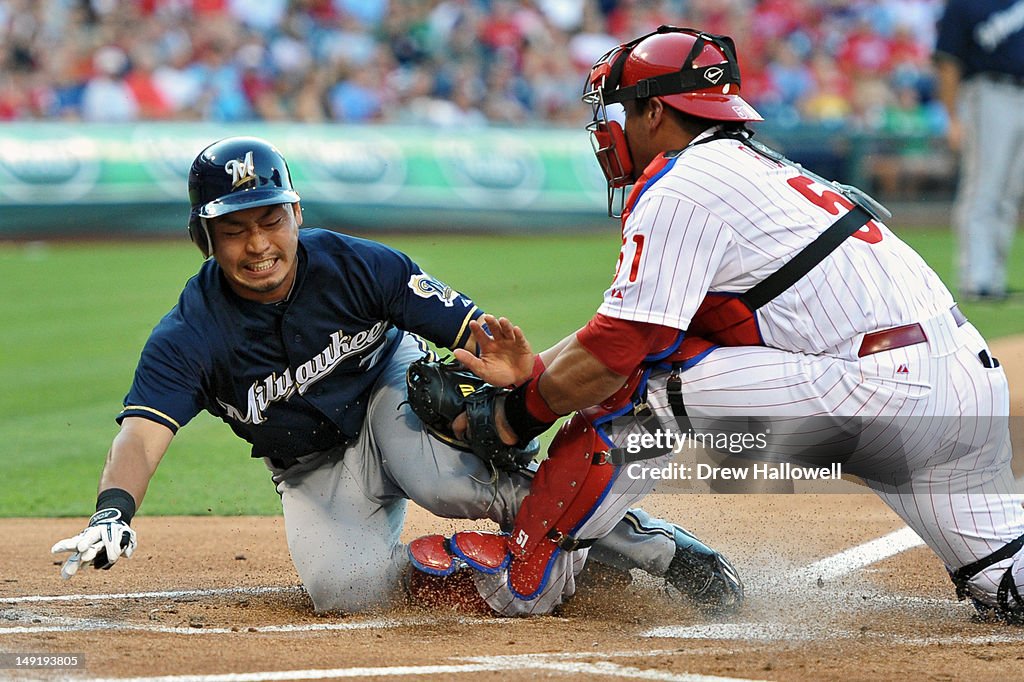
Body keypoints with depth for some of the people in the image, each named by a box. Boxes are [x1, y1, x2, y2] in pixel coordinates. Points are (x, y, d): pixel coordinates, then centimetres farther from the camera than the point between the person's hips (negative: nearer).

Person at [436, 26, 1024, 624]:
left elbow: (614, 352, -9)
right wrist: (534, 373, 14)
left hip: (876, 389, -9)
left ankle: (525, 574, 2)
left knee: (639, 381, -2)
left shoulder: (676, 188, -4)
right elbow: (632, 326, 23)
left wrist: (515, 414, 5)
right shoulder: (755, 168, 25)